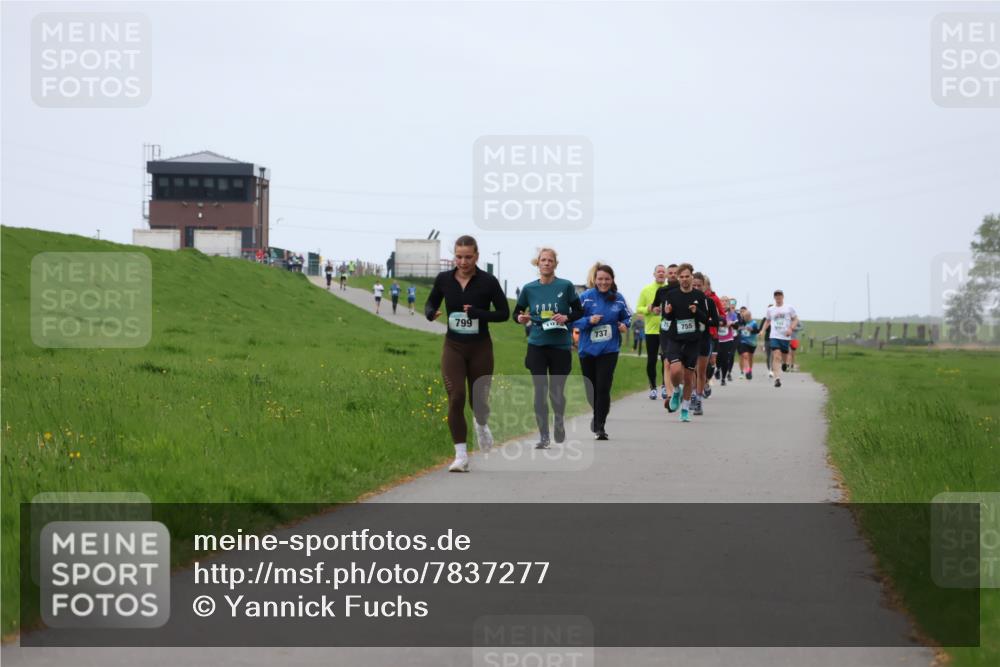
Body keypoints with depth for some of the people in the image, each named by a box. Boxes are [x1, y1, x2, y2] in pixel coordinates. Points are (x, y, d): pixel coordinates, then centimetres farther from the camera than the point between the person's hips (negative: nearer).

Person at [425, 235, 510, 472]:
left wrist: (478, 313, -20)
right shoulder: (444, 279, -2)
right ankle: (461, 456, -8)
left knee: (478, 399, 7)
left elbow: (504, 313, -5)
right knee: (456, 398, -12)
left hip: (481, 348, -1)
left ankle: (482, 425, 45)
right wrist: (431, 313, -13)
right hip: (453, 347, 1)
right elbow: (430, 304, 12)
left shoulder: (488, 281, -9)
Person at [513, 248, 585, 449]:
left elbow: (579, 312, 3)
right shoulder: (529, 288, 4)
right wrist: (520, 318, -9)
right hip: (537, 345, 1)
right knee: (540, 391, -3)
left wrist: (566, 317, -16)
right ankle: (543, 436, 2)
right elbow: (517, 311, 14)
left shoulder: (565, 286, -2)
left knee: (556, 391, 5)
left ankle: (558, 421, 35)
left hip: (561, 345, -1)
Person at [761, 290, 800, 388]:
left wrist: (791, 329, -11)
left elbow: (795, 319, 5)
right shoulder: (770, 310, 10)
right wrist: (763, 330, 9)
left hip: (785, 337, 0)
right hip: (774, 336, 0)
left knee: (784, 356, 11)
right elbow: (767, 321, 24)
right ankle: (777, 378, -20)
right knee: (776, 357, -15)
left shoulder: (789, 308, 3)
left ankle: (785, 364, 49)